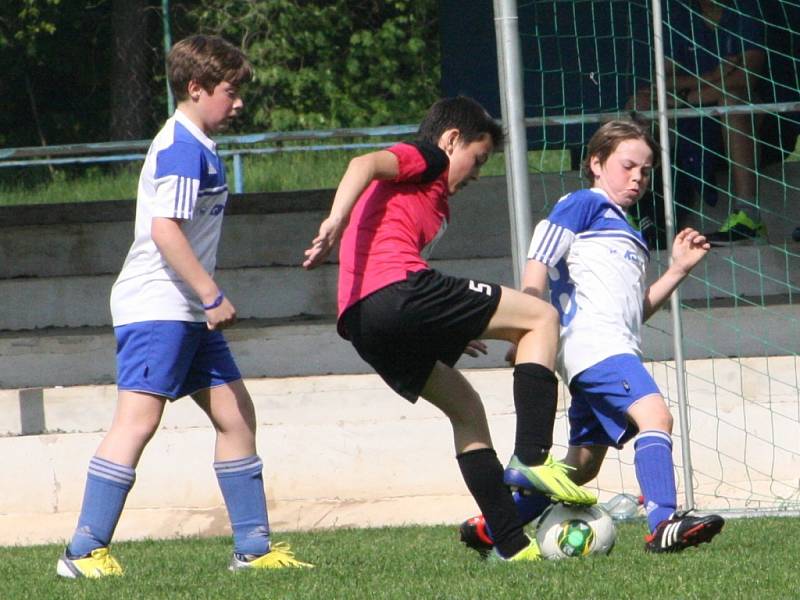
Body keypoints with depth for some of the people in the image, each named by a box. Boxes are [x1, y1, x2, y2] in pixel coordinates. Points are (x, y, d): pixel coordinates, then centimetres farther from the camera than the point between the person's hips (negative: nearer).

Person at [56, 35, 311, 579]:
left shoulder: (200, 149, 19)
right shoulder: (182, 148, -13)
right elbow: (164, 229, -23)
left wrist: (208, 299, 24)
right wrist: (213, 295, -22)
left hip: (189, 312, 11)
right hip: (155, 306, -11)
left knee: (235, 414, 8)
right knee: (139, 418, -15)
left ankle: (253, 546, 12)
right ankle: (84, 552, -15)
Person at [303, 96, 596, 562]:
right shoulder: (427, 159, 10)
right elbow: (365, 165, -11)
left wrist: (450, 332, 35)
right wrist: (337, 222, -28)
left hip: (361, 323, 9)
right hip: (398, 290, -9)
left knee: (466, 407, 20)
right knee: (542, 317, 0)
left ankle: (512, 544, 15)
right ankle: (532, 457, -13)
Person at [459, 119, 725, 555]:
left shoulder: (628, 232, 30)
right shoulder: (582, 205, 3)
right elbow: (537, 264, -5)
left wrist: (678, 270, 18)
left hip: (616, 349, 10)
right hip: (593, 343, -10)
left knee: (582, 467, 12)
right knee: (654, 415, -26)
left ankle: (489, 529, 20)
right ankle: (663, 524, -38)